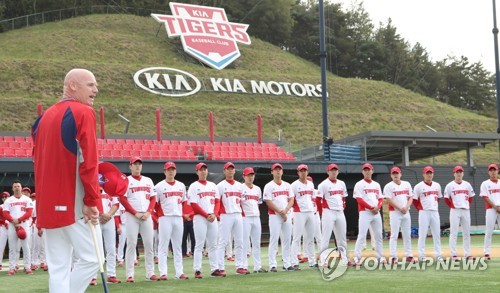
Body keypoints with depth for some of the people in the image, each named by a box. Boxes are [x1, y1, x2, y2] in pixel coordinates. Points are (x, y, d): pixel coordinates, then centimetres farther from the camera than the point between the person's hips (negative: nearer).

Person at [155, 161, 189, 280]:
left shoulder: (181, 186, 13)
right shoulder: (159, 186, -1)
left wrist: (185, 213, 8)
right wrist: (160, 215, -7)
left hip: (178, 218, 5)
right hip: (165, 218, -5)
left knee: (178, 246, 8)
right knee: (163, 246, -4)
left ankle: (179, 272, 12)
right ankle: (163, 273, -4)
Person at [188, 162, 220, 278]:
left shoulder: (213, 185, 16)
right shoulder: (194, 186, -1)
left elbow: (217, 201, 12)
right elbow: (193, 204, -8)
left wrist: (214, 214, -5)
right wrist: (207, 215, -13)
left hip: (213, 218, 5)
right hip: (200, 218, -5)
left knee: (213, 245, 7)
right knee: (199, 244, -7)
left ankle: (214, 269, 10)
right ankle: (197, 270, -6)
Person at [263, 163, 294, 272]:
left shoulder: (287, 185, 14)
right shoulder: (269, 186, -2)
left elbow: (291, 200, 10)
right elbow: (268, 202, -9)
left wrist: (285, 210, -8)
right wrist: (280, 212, -12)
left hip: (287, 215, 5)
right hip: (274, 215, -5)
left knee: (287, 240, 5)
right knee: (274, 239, -7)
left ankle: (287, 264, 11)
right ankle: (273, 265, -7)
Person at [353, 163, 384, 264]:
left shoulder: (376, 185, 16)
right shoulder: (359, 185, -2)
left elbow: (380, 199, 14)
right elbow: (359, 200, -10)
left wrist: (378, 207, -7)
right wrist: (372, 208, -14)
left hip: (376, 213, 6)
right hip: (365, 213, -6)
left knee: (378, 235, 8)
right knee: (362, 235, -10)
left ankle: (380, 256, 16)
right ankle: (357, 257, -9)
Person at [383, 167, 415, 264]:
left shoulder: (407, 184, 11)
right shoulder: (389, 186, -3)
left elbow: (411, 197, 10)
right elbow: (389, 200, -10)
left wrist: (406, 207, -7)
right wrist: (400, 208, -15)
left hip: (406, 212, 5)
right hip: (395, 213, -5)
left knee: (407, 235, 8)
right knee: (394, 235, -6)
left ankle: (409, 255, 14)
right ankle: (393, 257, -6)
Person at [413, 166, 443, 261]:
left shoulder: (437, 185, 10)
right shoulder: (419, 186, -4)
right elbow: (415, 200, -1)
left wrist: (434, 206, 11)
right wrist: (421, 209, -3)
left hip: (435, 212, 5)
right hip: (424, 213, -5)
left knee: (437, 234, 6)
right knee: (422, 234, -3)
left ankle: (438, 255, 11)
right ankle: (421, 255, 0)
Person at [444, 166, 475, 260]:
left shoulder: (467, 185, 9)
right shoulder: (450, 185, -1)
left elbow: (471, 197, 17)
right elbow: (446, 199, 3)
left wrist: (467, 205, 7)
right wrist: (452, 206, -2)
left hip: (466, 210, 4)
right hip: (455, 211, -4)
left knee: (467, 233, 7)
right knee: (453, 233, -4)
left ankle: (467, 253, 13)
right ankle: (453, 254, -2)